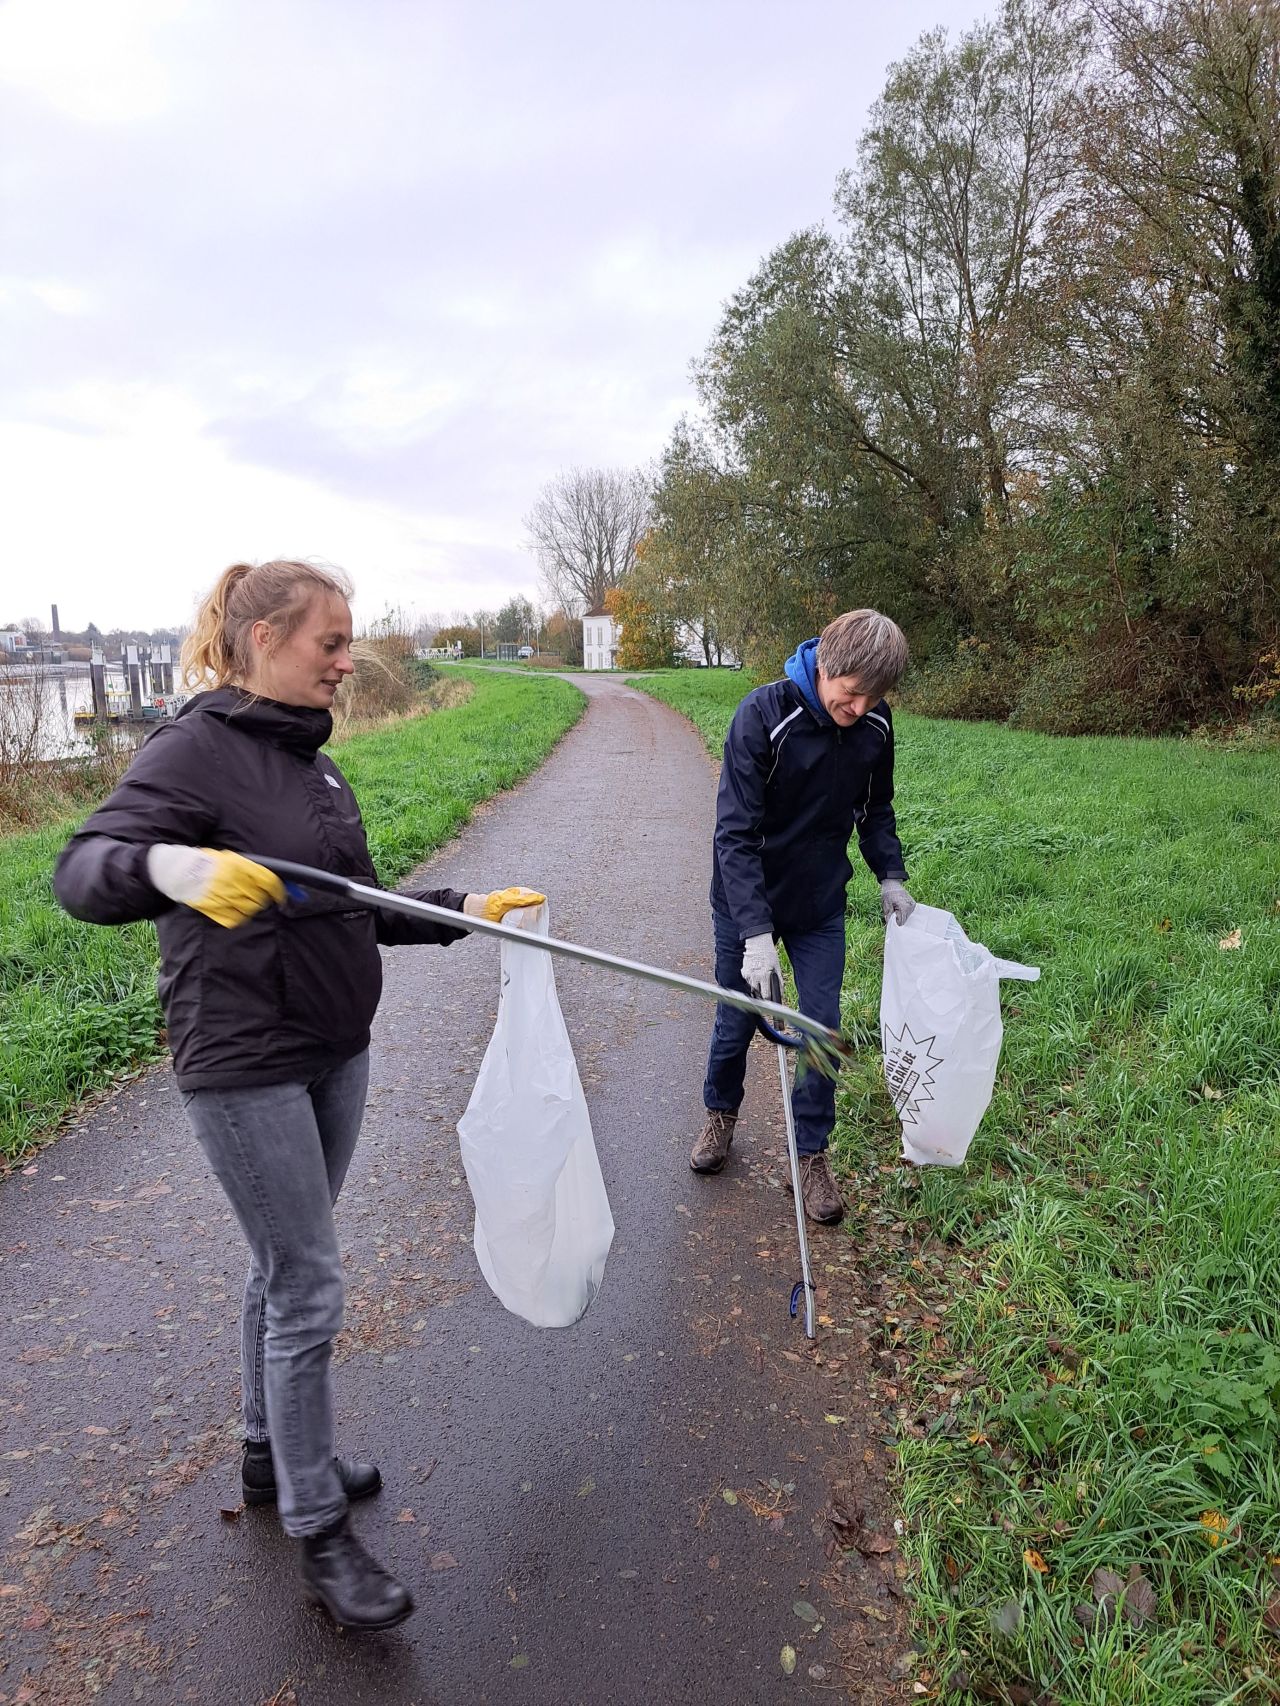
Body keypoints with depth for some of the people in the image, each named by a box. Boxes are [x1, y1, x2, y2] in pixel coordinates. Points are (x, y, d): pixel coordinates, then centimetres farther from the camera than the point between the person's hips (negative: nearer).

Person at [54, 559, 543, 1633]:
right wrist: (169, 866, -45)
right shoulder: (195, 751, -14)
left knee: (284, 1267, 21)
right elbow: (82, 873, -24)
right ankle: (320, 1538, 18)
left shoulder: (311, 762, 10)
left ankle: (273, 1452, 41)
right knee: (309, 1286, 0)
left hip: (335, 1052, 8)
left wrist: (463, 911, 6)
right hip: (245, 1068, -8)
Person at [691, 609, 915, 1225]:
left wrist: (891, 876, -1)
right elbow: (736, 832, -26)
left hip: (821, 905, 3)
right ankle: (720, 1115, 40)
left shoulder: (875, 725, -10)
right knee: (736, 1023, 12)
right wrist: (756, 932, -31)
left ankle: (812, 1153, 22)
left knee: (822, 1030, 4)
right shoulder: (763, 716, -25)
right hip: (747, 904, -3)